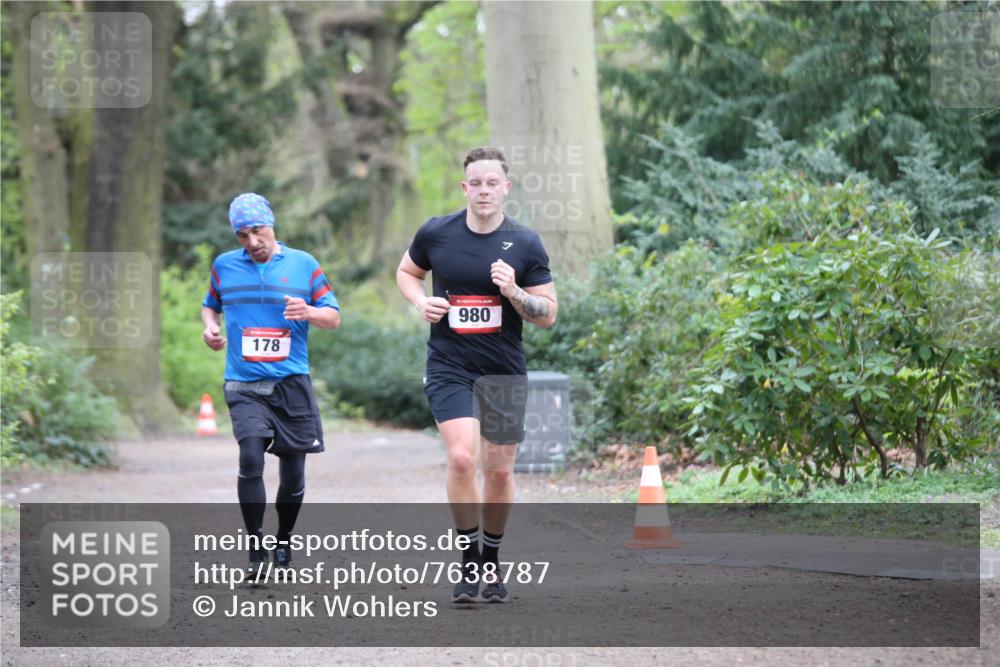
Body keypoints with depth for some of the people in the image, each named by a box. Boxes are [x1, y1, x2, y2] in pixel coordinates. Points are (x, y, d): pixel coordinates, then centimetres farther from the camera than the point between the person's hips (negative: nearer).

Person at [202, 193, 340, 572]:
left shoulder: (304, 264, 5)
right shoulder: (224, 266, 9)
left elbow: (334, 317, 6)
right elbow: (210, 305, 25)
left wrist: (308, 312, -15)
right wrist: (210, 327, 3)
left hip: (292, 382, 1)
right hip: (244, 385, 0)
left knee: (293, 471, 4)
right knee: (251, 457, -19)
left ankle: (283, 542, 25)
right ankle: (255, 549, -12)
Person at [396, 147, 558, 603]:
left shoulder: (525, 244, -3)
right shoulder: (436, 234, -2)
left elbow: (548, 314, 0)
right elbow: (406, 272, 17)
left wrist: (513, 292, -18)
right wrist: (421, 301, -4)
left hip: (504, 372, 1)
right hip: (448, 366, -1)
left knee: (499, 470, 6)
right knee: (461, 458, -19)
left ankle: (491, 561, 26)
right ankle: (468, 559, -3)